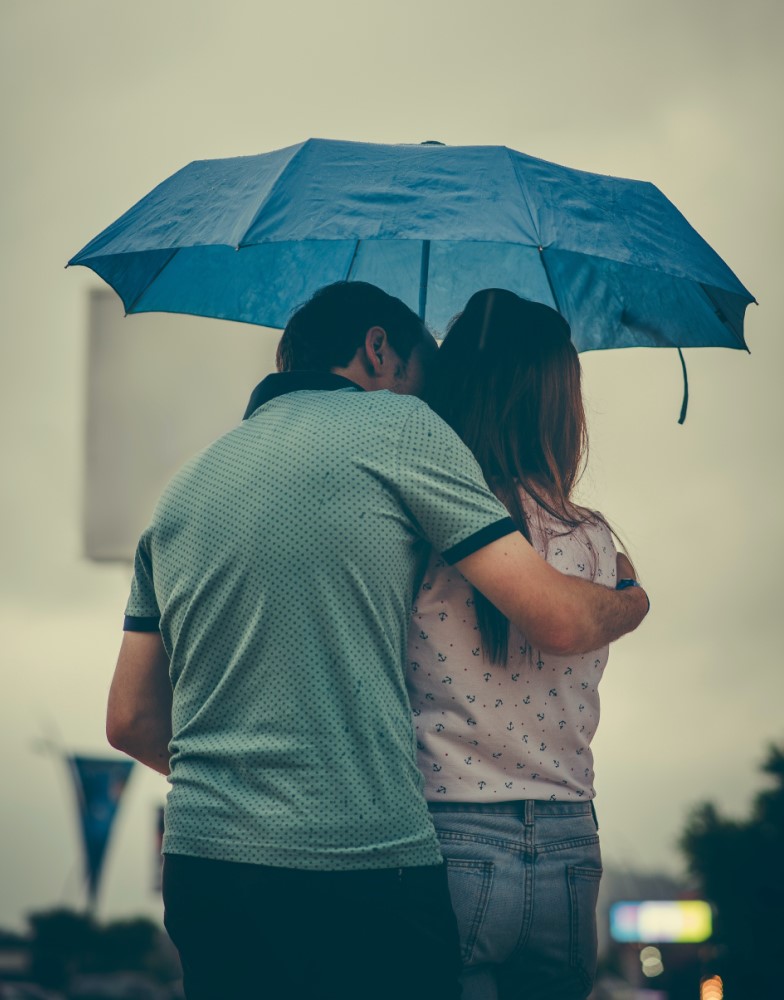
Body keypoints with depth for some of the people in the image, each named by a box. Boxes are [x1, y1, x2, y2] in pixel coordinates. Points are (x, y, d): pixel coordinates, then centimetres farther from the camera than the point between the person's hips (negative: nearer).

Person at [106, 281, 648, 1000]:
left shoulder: (182, 488, 18)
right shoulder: (395, 425, 0)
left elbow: (130, 721, 17)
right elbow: (559, 620, -4)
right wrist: (632, 603, 18)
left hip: (197, 870, 7)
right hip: (362, 863, -6)